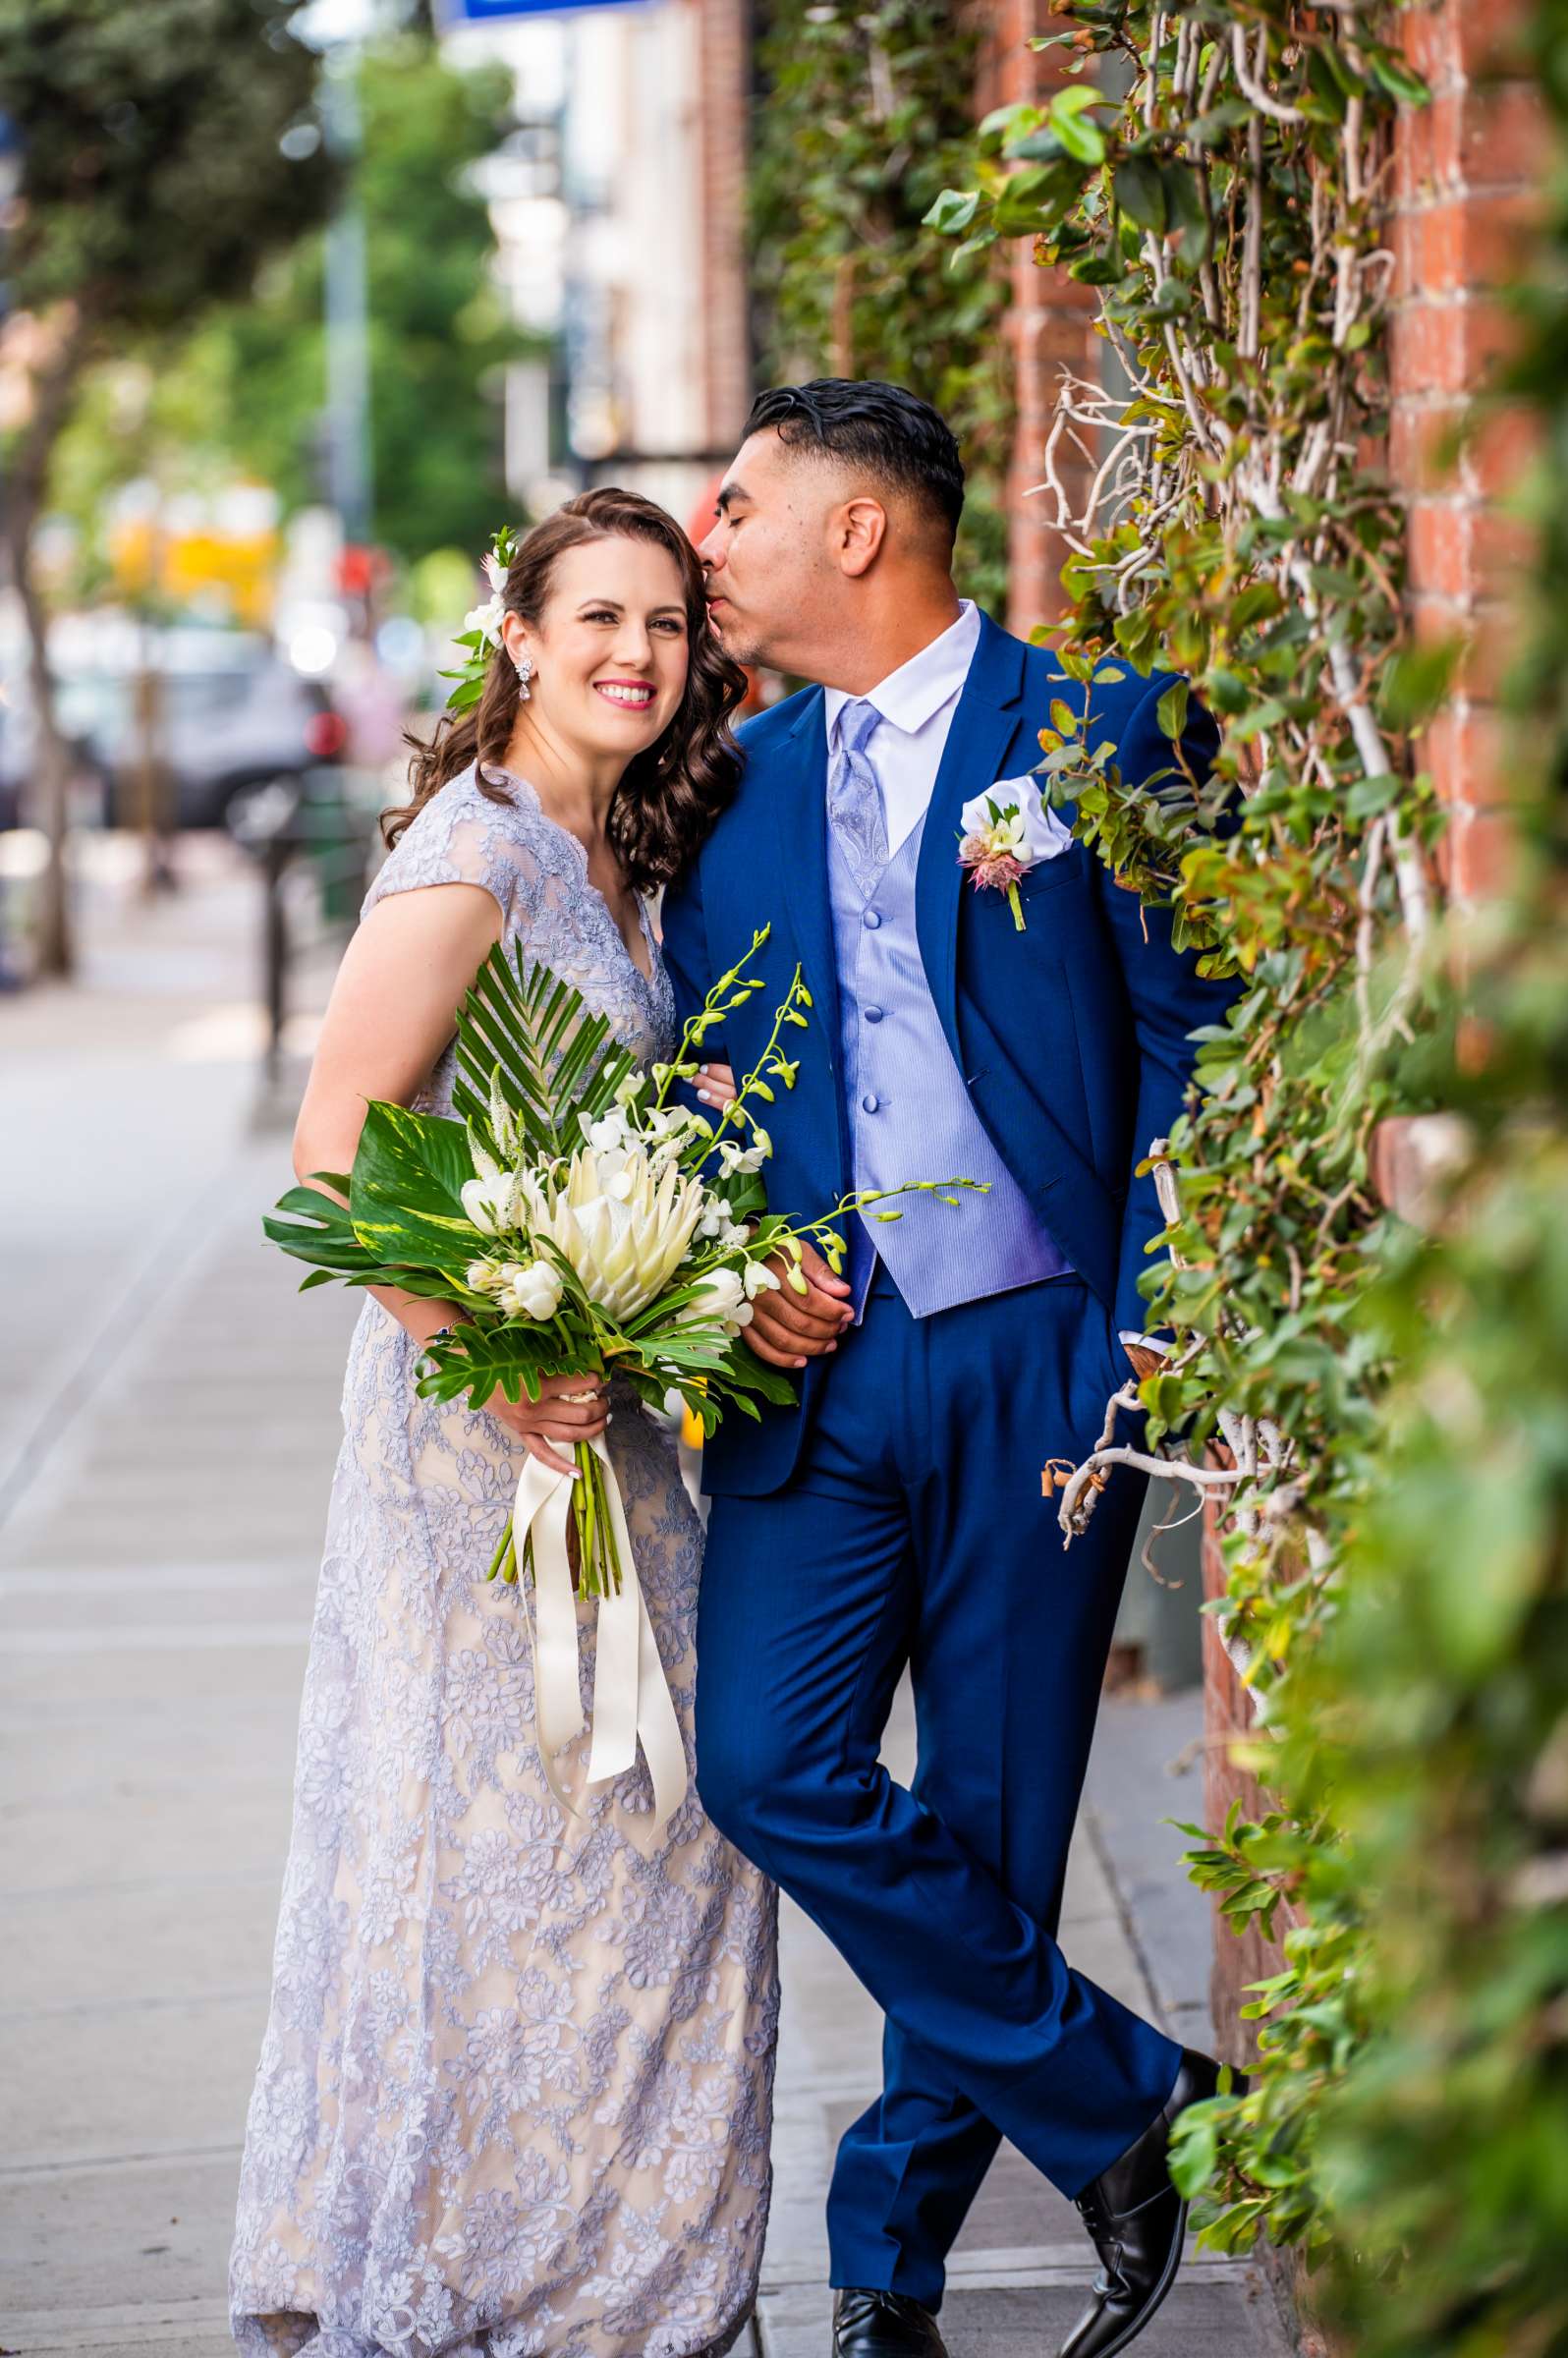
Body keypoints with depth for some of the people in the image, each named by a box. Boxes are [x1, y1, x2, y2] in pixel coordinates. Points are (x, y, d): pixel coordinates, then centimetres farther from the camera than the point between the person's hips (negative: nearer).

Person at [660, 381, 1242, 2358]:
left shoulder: (1099, 725, -1)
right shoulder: (739, 784, 13)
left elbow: (1193, 1042, -2)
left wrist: (1152, 1329, -10)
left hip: (1037, 1363, -4)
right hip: (818, 1364, 4)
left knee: (987, 1832, 2)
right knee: (766, 1767, -11)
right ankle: (1124, 2101, 5)